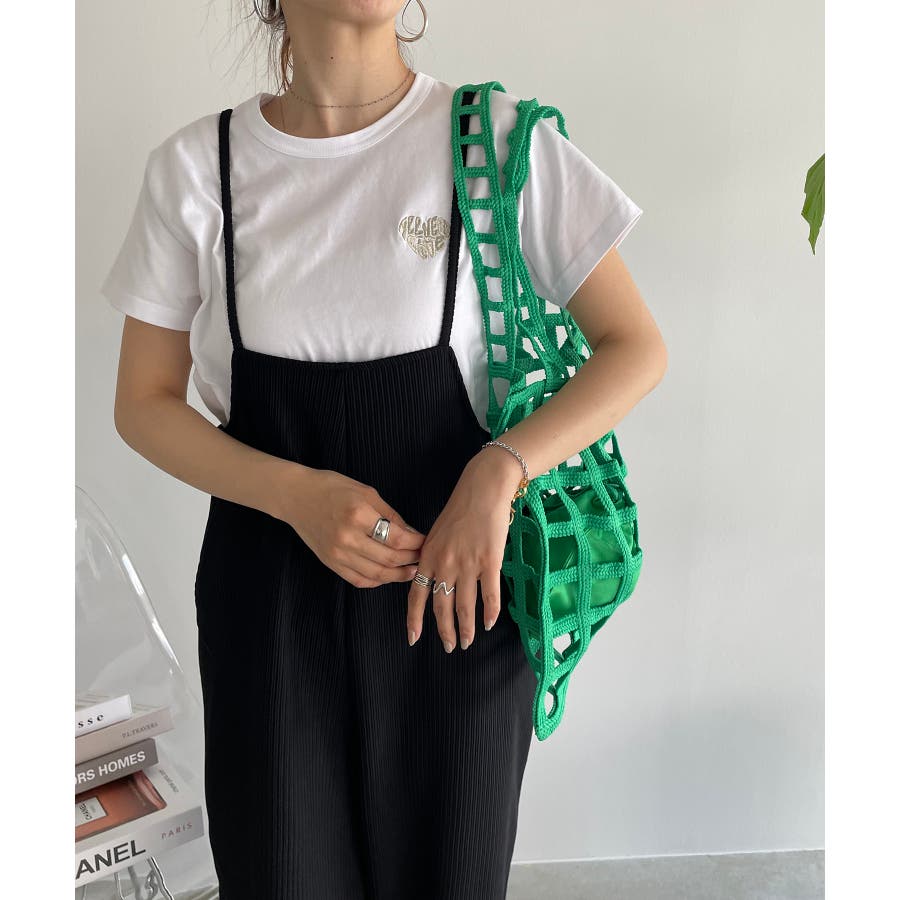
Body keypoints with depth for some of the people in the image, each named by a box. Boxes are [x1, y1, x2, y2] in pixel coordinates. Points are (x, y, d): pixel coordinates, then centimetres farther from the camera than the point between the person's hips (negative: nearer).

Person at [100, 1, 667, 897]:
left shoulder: (503, 140, -5)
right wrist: (297, 495, -14)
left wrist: (497, 472, -19)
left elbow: (636, 348, -3)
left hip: (450, 595, 0)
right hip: (270, 595, 1)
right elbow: (143, 404, 3)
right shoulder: (194, 165, -1)